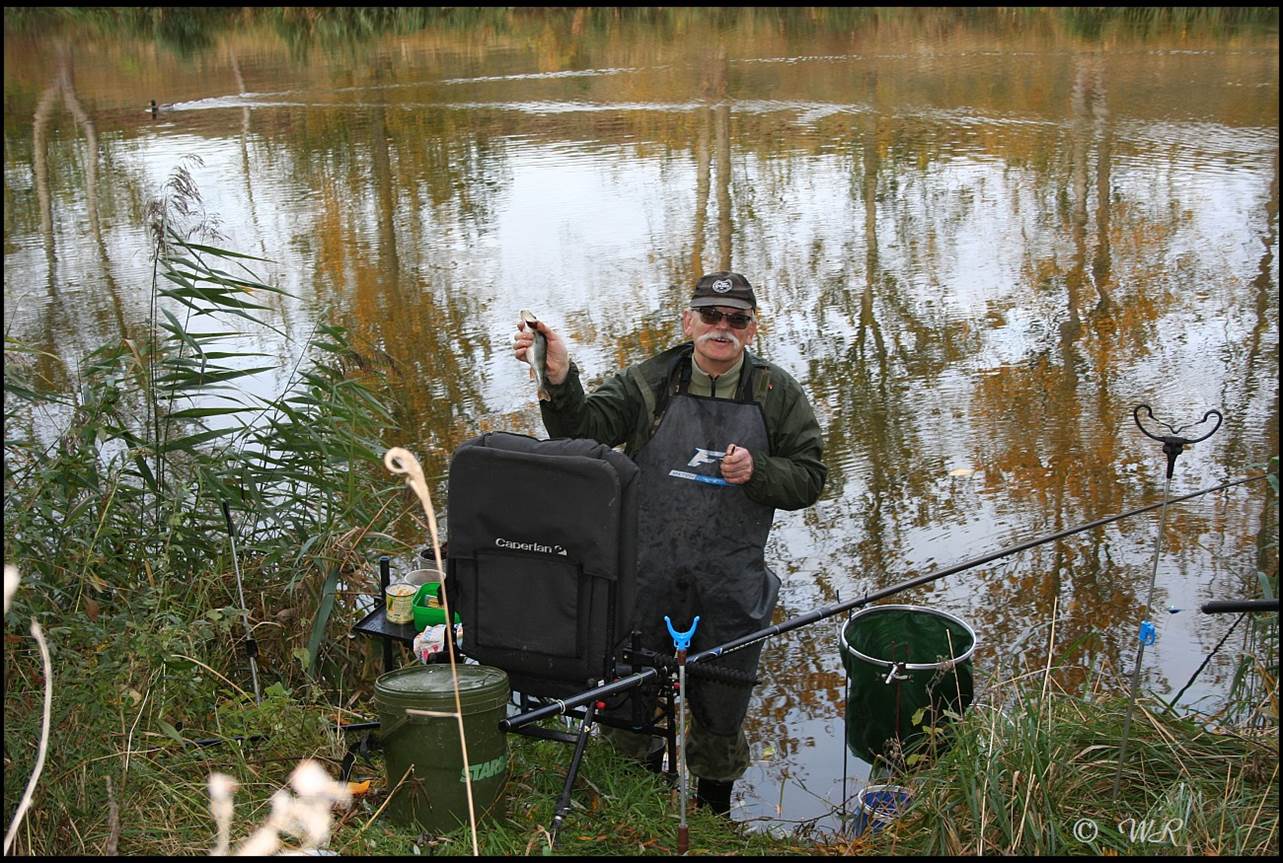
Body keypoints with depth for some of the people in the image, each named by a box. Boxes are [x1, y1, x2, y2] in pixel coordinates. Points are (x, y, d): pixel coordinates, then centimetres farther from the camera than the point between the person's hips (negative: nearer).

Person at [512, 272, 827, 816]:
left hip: (731, 587, 0)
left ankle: (714, 809, 39)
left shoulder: (778, 395, 0)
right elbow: (583, 429, -13)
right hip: (646, 577, 1)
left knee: (721, 708, 15)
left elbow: (808, 480, 0)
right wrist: (559, 378, -31)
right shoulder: (648, 383, -1)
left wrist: (756, 470, -19)